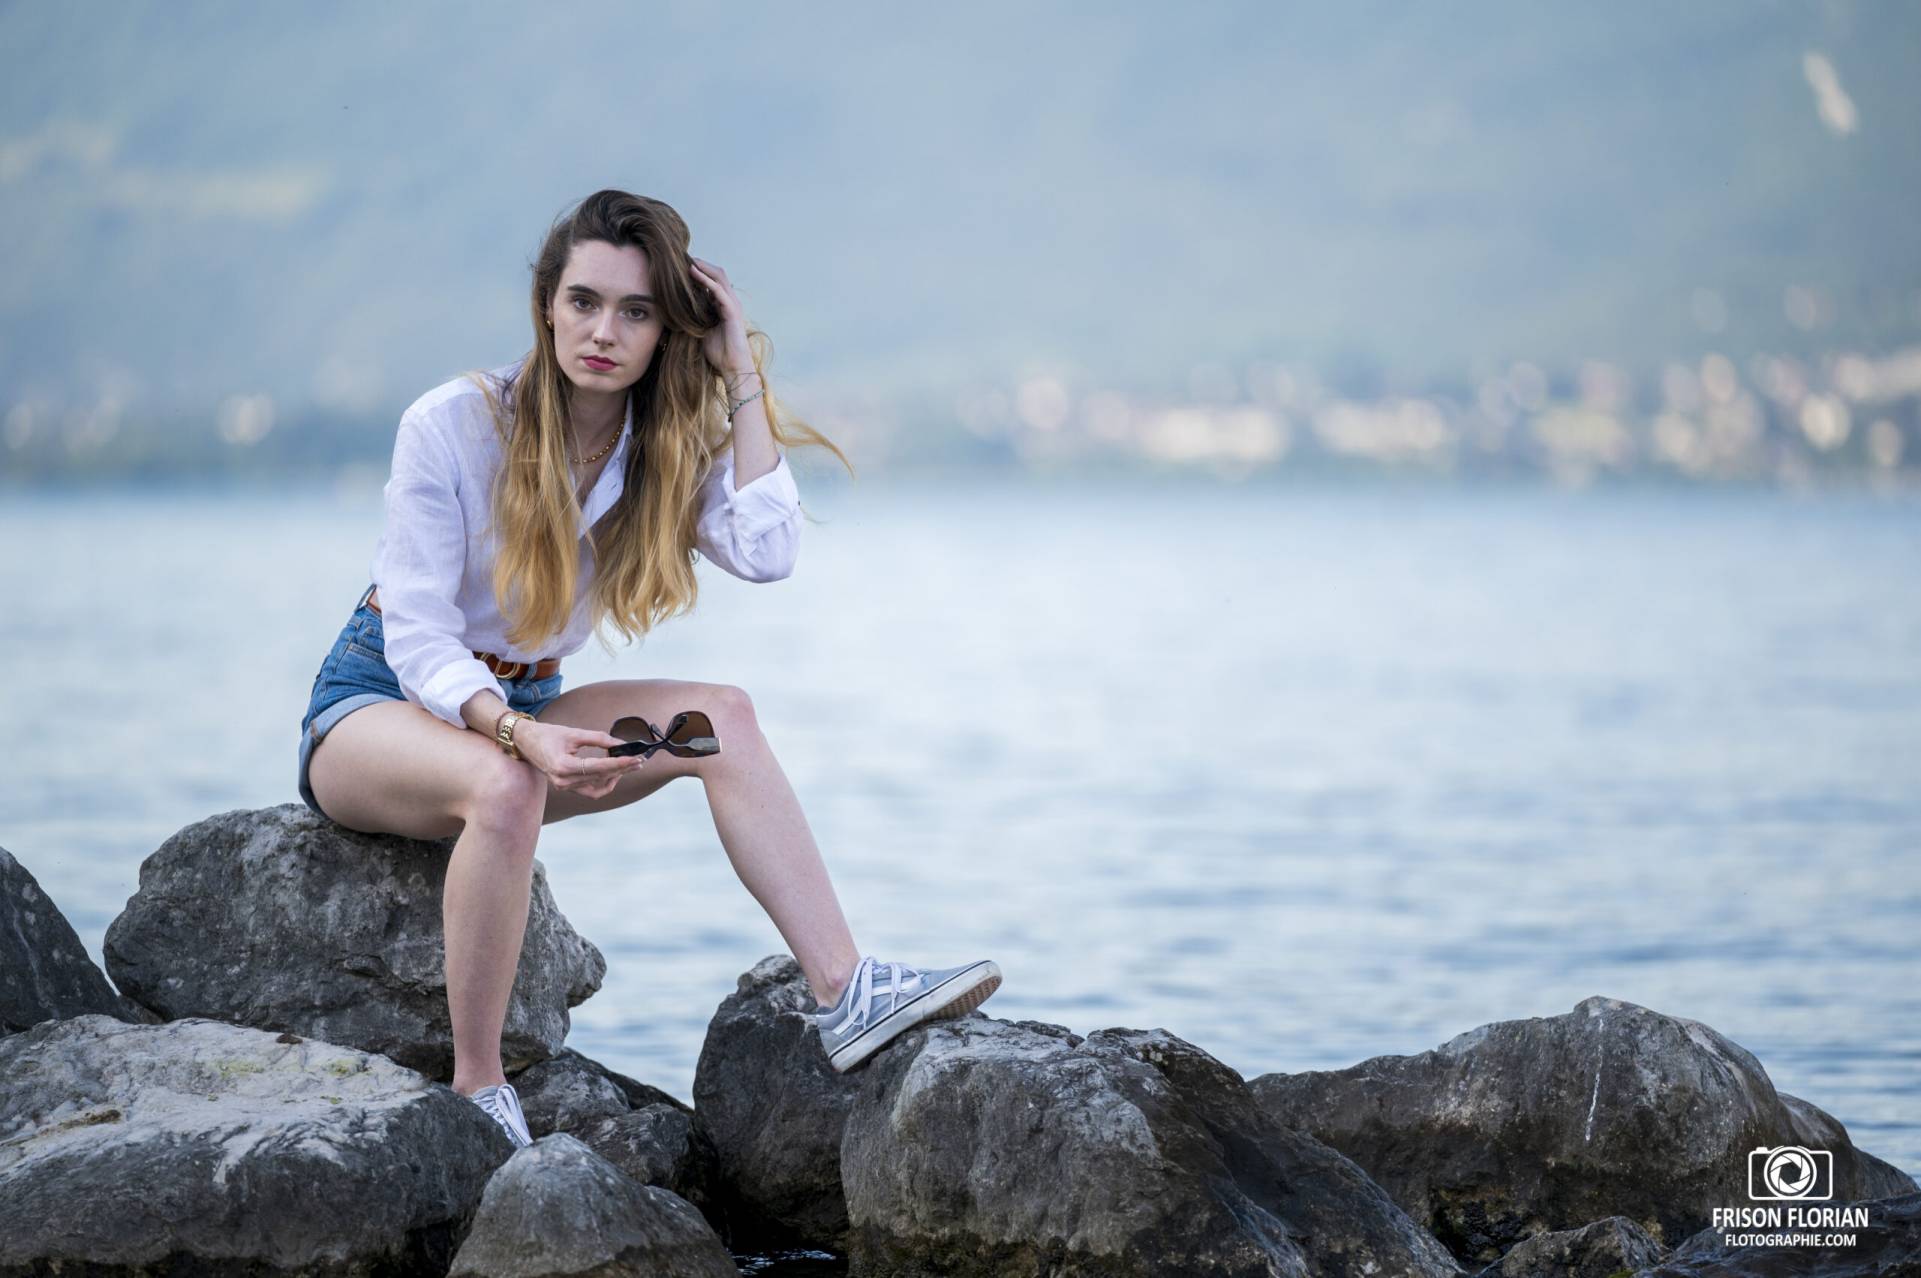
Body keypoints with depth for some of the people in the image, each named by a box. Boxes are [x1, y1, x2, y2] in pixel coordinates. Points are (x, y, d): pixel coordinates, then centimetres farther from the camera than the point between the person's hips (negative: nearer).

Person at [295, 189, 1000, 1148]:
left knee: (720, 718, -20)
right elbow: (419, 642, -21)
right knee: (505, 785, -38)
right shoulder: (451, 425, -18)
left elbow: (766, 553, -23)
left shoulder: (667, 444, -4)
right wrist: (518, 733, -40)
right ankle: (476, 1090, -29)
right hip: (377, 702, -5)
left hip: (522, 706, 5)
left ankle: (845, 994, -27)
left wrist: (741, 374, -20)